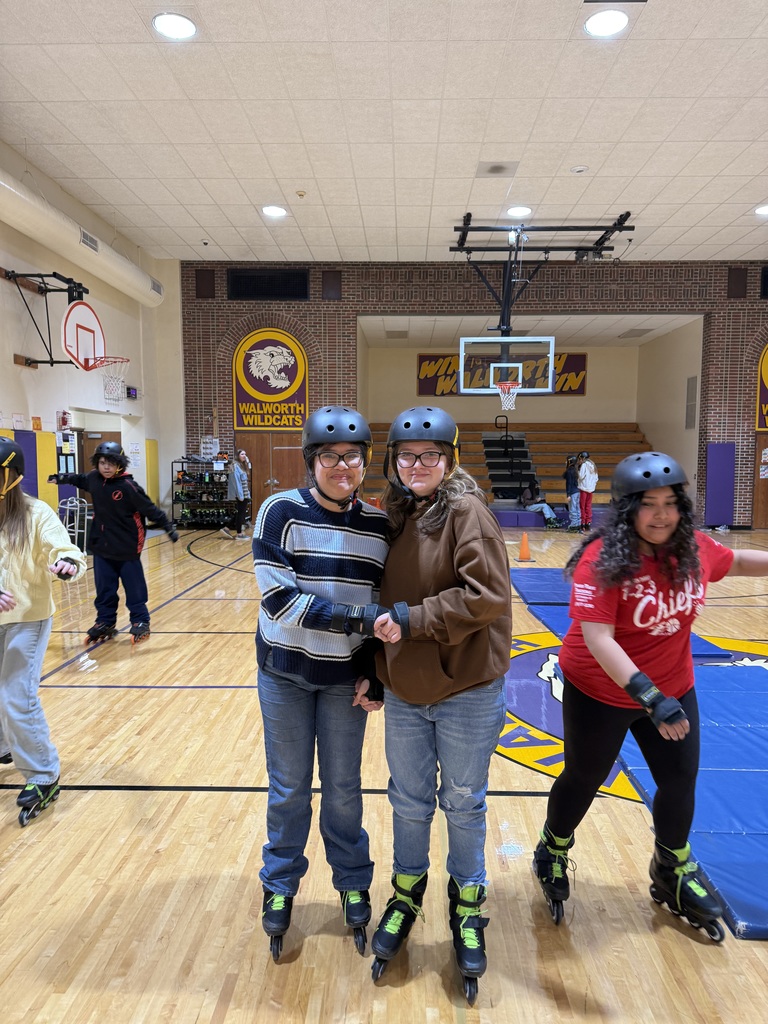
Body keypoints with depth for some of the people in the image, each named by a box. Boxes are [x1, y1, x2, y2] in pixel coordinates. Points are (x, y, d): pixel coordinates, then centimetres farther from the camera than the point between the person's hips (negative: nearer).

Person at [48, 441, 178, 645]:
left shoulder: (127, 486, -19)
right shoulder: (94, 478, -1)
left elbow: (150, 510, -15)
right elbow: (80, 479, 25)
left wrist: (169, 528, -16)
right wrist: (60, 477, 34)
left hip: (127, 546, -5)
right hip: (102, 545, 5)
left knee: (134, 588, 6)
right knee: (104, 589, 13)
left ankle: (141, 622, 18)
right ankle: (105, 623, 26)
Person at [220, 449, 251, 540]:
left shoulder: (244, 466, 17)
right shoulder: (236, 465, -10)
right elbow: (236, 481, -17)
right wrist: (240, 495, -21)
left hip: (245, 494, 9)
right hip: (240, 494, -9)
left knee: (242, 513, 12)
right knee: (241, 513, -2)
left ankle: (227, 529, 18)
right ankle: (239, 534, 6)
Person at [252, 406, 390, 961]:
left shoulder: (380, 525, -4)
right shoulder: (281, 512, -13)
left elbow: (385, 608, 2)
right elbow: (278, 600, -20)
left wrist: (374, 674, -4)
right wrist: (356, 617, -24)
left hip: (346, 679, 2)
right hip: (285, 673, -1)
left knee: (343, 788, 14)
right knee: (289, 788, 14)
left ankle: (353, 883, 38)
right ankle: (280, 886, 38)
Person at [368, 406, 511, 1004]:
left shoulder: (466, 511, -14)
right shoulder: (393, 514, 4)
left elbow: (487, 596, -22)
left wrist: (412, 619, -22)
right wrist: (374, 670, 9)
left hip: (466, 694, -5)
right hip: (404, 691, 5)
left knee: (464, 805, 14)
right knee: (409, 803, 19)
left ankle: (467, 907, 38)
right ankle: (407, 896, 42)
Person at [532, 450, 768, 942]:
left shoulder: (694, 550, -10)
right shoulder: (602, 560, -28)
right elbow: (597, 638, -34)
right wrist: (649, 697, -39)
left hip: (674, 688, 5)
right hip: (601, 693, -5)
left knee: (681, 782, 17)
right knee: (584, 779, 15)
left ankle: (674, 874, 46)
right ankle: (552, 854, 45)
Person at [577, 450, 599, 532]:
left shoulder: (584, 465, -12)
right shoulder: (592, 465, 12)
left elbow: (581, 476, -18)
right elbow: (596, 478, 13)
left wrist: (578, 468, -10)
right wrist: (593, 486, 18)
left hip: (584, 488, -7)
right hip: (591, 489, 7)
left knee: (582, 507, -2)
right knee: (588, 507, 11)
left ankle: (583, 524, -2)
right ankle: (588, 524, 13)